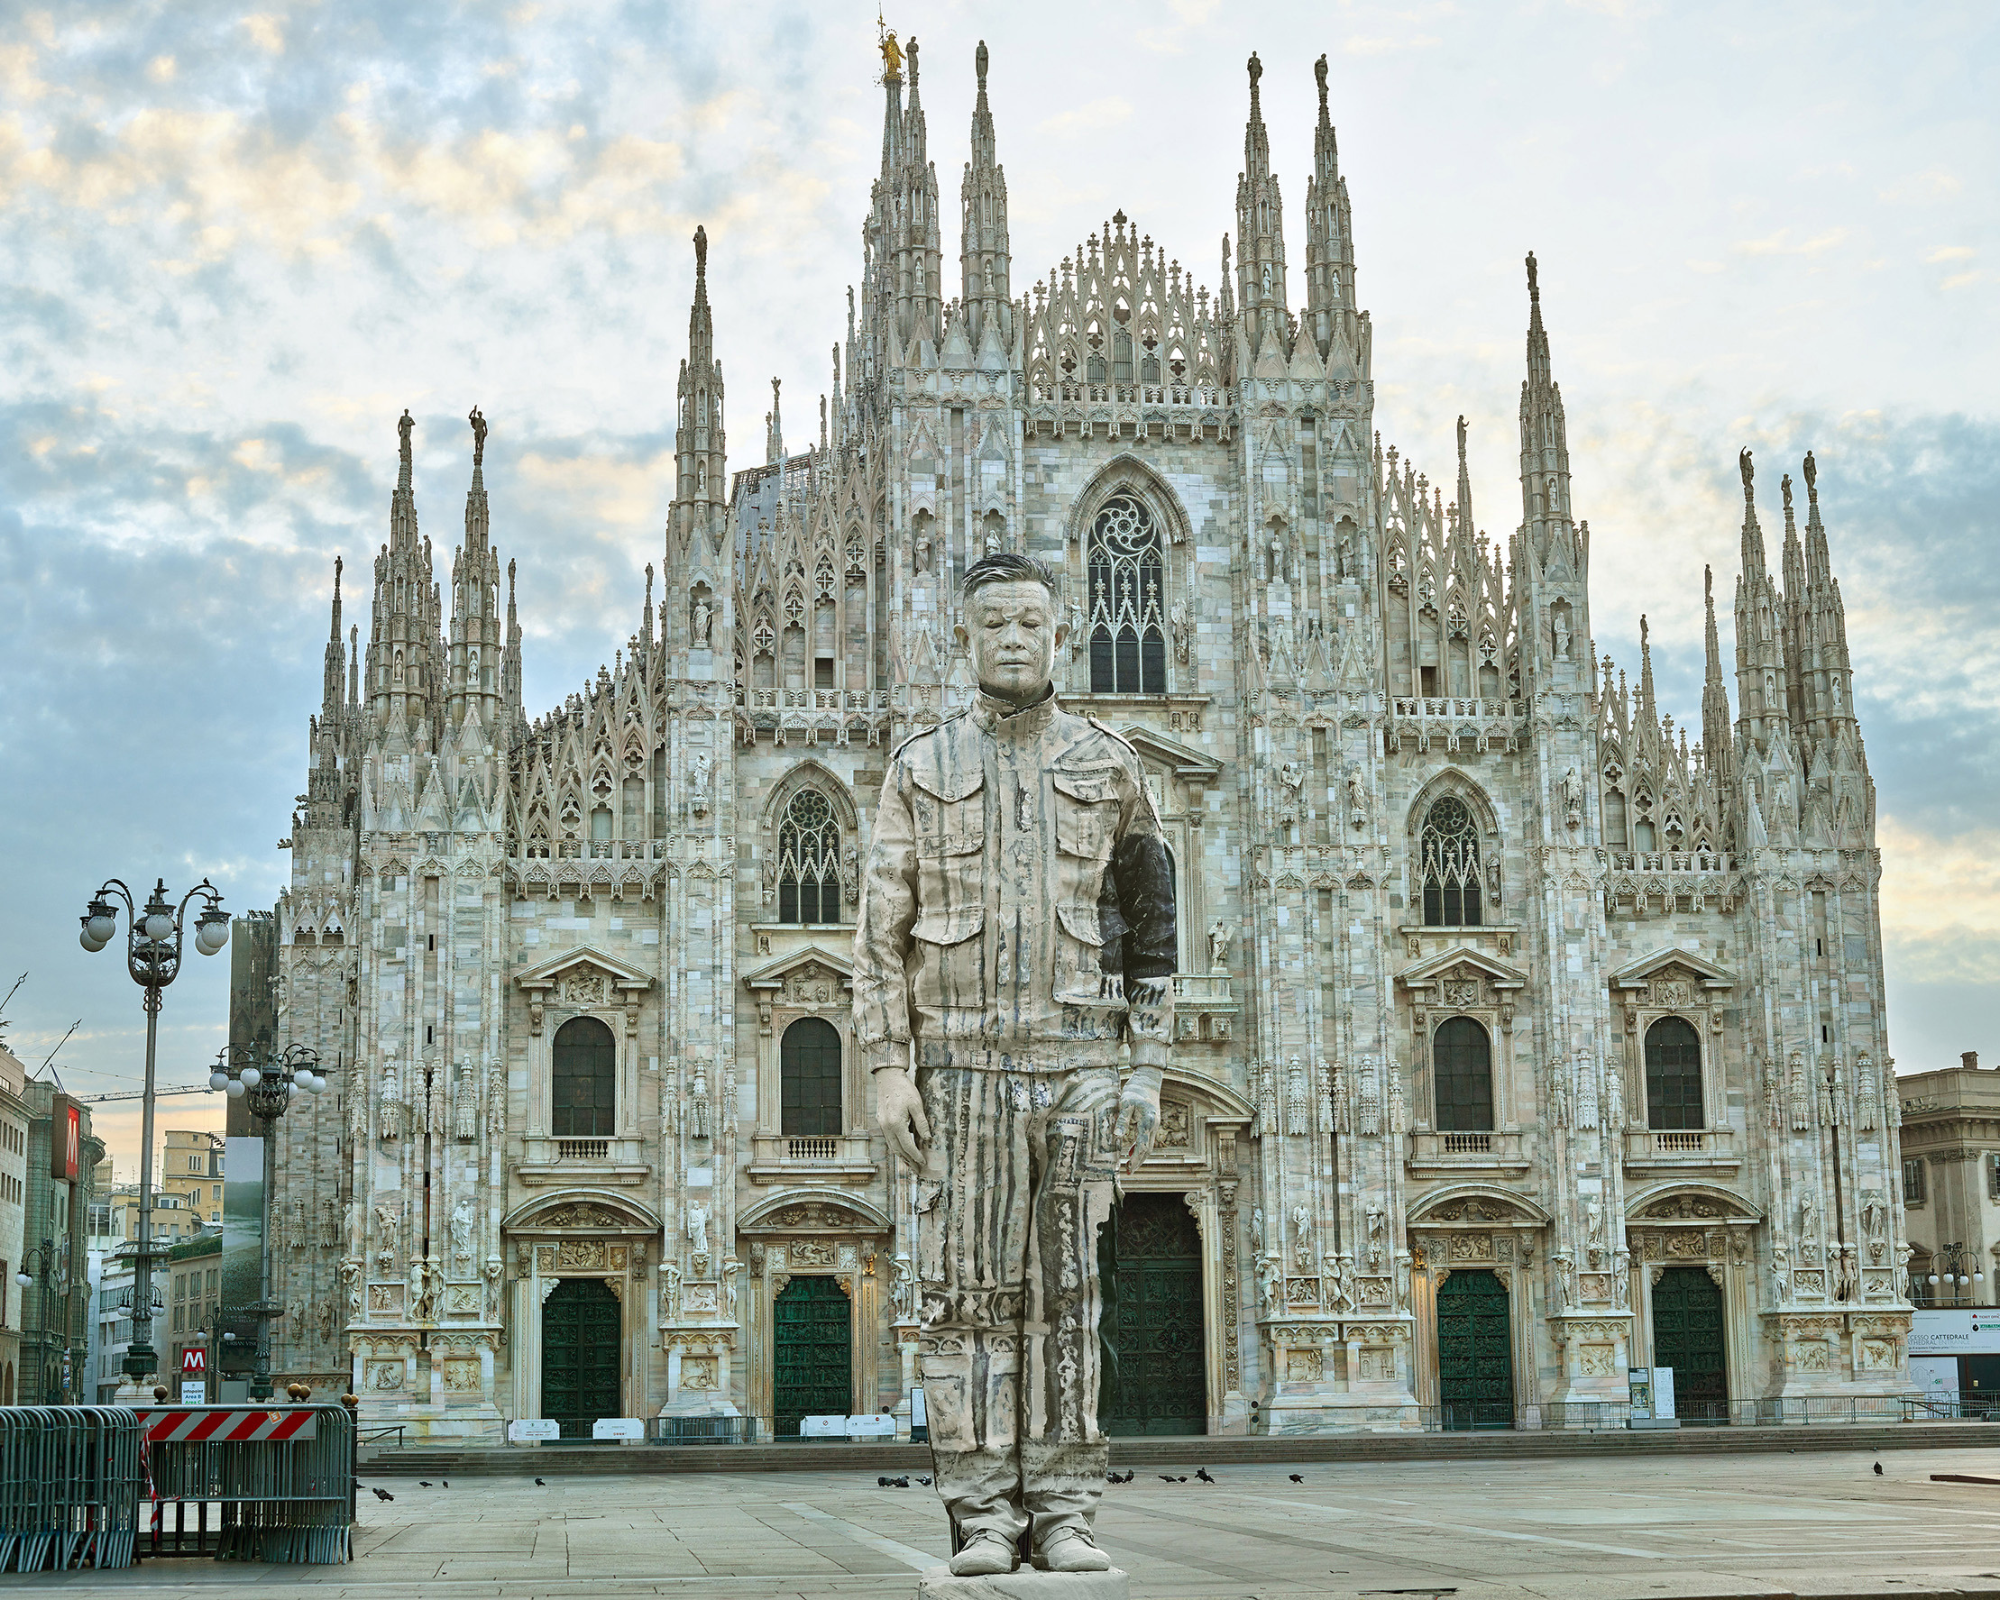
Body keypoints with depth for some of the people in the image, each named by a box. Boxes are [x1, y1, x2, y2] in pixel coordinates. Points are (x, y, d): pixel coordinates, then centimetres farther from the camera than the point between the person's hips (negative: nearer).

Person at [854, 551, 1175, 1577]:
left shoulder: (1108, 766, 9)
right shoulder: (922, 768, 6)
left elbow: (1150, 928, 10)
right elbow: (880, 931, 4)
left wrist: (1146, 1069, 4)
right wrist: (888, 1067, -5)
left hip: (1076, 1064, 1)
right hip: (960, 1063, -1)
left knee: (1066, 1293, 2)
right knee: (968, 1292, -1)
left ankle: (1061, 1511, 8)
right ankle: (982, 1514, 5)